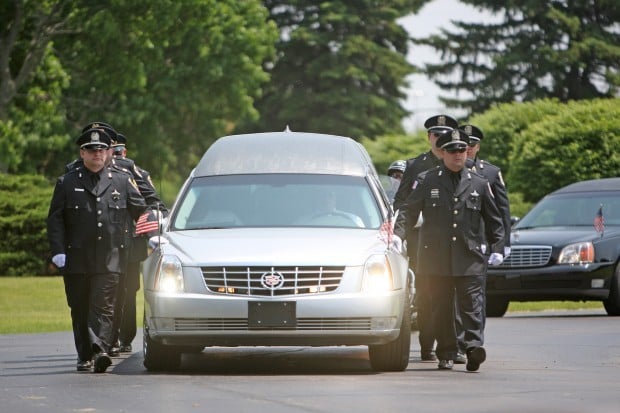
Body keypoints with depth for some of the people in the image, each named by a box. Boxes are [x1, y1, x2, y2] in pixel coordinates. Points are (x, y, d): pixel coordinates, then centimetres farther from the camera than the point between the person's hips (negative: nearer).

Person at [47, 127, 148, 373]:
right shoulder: (67, 183, 8)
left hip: (109, 260, -1)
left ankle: (100, 349, -25)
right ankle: (85, 357, 14)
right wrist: (58, 251, -6)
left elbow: (141, 212, 18)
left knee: (104, 306, -13)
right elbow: (55, 220, 4)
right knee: (80, 309, 6)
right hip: (76, 259, 1)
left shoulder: (121, 182, 11)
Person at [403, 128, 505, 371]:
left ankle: (474, 348, -18)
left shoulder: (479, 184, 11)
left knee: (472, 305, -10)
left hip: (471, 258, 0)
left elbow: (494, 220, 16)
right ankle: (446, 355, 11)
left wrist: (497, 249, 9)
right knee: (441, 308, 4)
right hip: (437, 258, 0)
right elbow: (408, 212, 10)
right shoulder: (426, 181, 7)